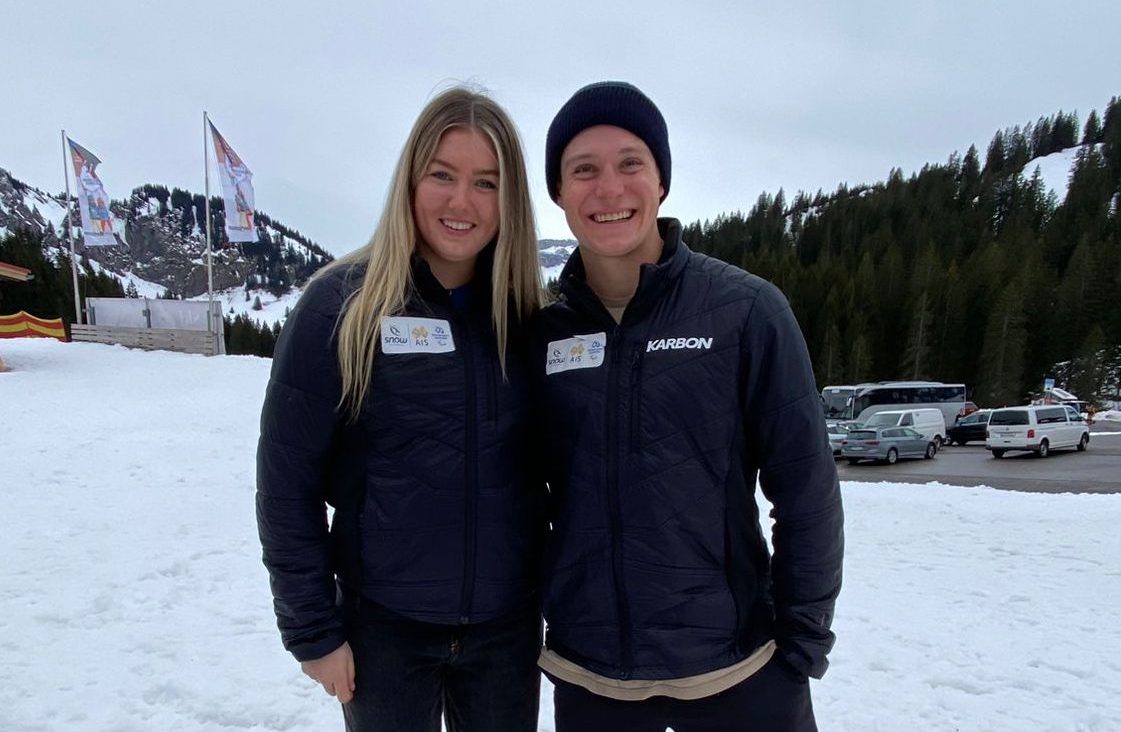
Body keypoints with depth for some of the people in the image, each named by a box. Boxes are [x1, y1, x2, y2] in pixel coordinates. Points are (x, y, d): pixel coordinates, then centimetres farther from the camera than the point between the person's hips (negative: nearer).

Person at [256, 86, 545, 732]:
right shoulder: (342, 304, -12)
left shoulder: (528, 315, -2)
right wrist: (312, 629, -7)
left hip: (508, 627, 3)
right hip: (384, 628, -2)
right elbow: (287, 479, -9)